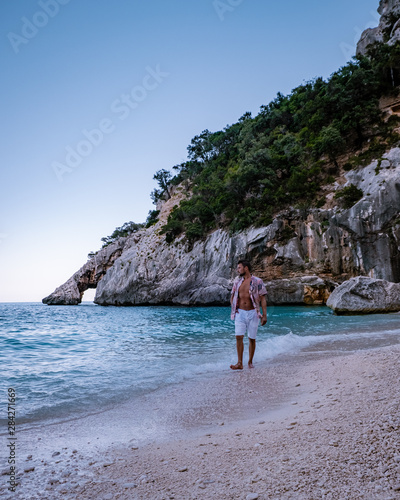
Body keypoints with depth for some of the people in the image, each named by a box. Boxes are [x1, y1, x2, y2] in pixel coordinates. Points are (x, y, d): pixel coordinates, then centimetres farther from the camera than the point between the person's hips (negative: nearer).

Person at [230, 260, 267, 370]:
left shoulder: (257, 282, -3)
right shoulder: (237, 281, 9)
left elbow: (263, 299, -4)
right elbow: (232, 296, 20)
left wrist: (264, 315, -9)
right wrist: (233, 309, 7)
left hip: (252, 313, -3)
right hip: (240, 313, 3)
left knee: (252, 339, 5)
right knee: (239, 337, -7)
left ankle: (250, 362, 20)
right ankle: (239, 363, -4)